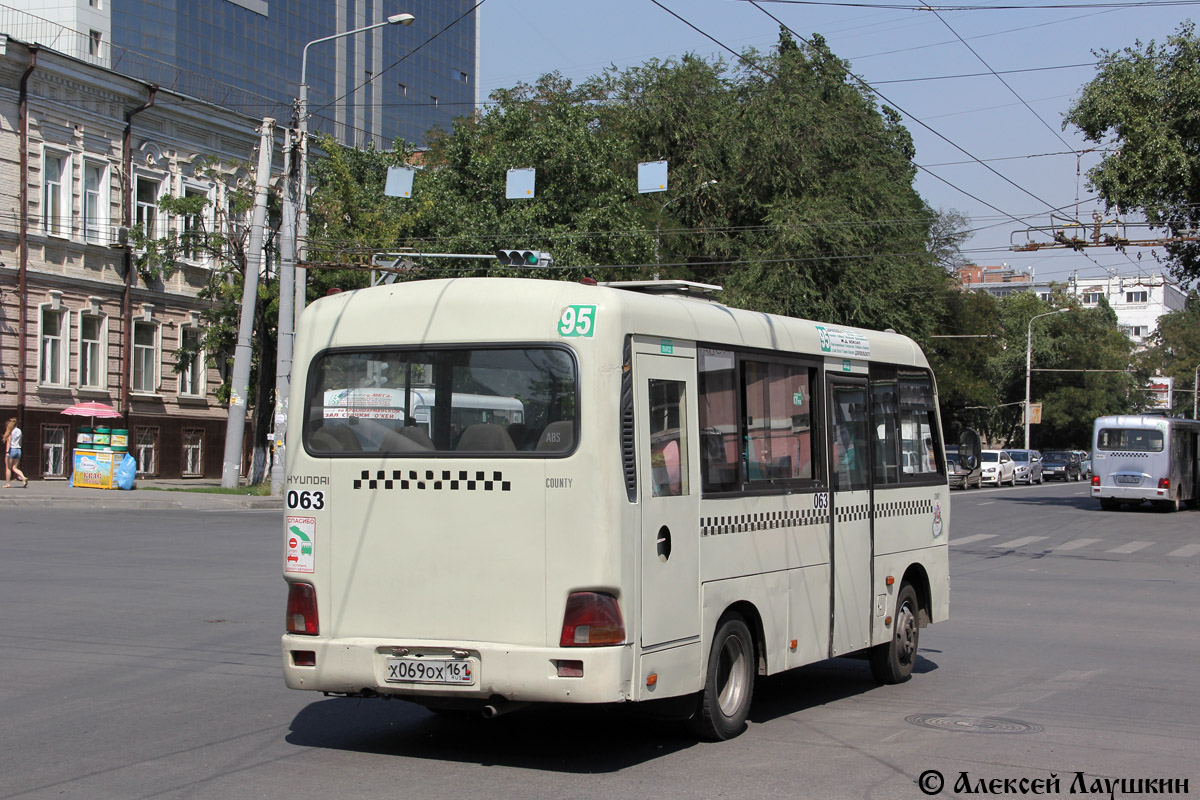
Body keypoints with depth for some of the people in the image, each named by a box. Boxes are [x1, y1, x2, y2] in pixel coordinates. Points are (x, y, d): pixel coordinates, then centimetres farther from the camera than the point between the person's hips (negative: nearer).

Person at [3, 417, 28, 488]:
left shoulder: (10, 431, -7)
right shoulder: (19, 431, 10)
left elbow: (9, 441, -13)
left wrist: (7, 451, -16)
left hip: (11, 449, -6)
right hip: (18, 450, 6)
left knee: (8, 468, 5)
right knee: (14, 468, 10)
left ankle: (8, 483, 7)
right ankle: (24, 478, -11)